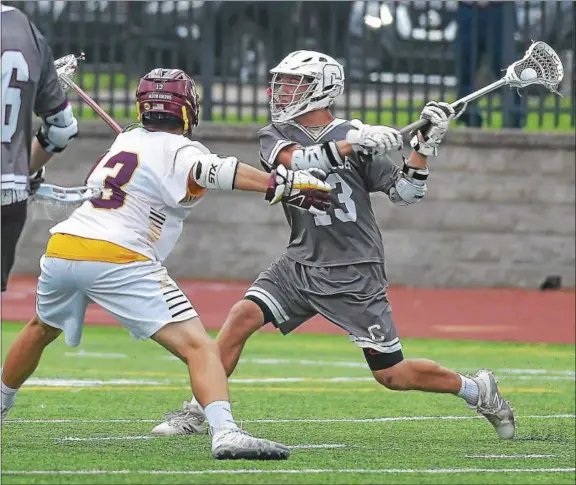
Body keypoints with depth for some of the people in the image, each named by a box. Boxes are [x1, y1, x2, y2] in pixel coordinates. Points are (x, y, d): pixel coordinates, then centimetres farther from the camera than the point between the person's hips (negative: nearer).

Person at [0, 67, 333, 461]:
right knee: (198, 347, -11)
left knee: (41, 330, 36)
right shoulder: (179, 151, 0)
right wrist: (279, 184, -27)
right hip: (117, 261, -7)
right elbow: (212, 172, -22)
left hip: (61, 250, 7)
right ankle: (225, 432, -31)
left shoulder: (127, 139, 20)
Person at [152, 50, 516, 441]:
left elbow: (406, 194, -4)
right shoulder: (276, 136, 3)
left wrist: (425, 145, -17)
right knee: (243, 316, -17)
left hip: (356, 274, -3)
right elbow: (294, 160, -21)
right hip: (302, 265, 4)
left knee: (391, 375, -2)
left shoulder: (356, 135, -4)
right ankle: (198, 411, -7)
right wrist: (350, 145, -31)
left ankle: (478, 390, 20)